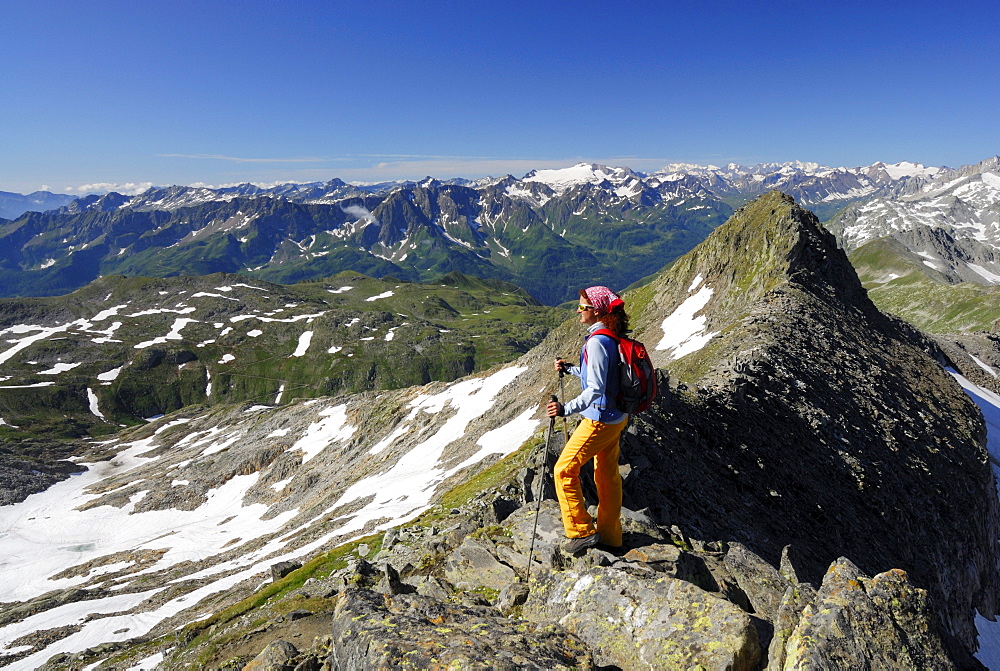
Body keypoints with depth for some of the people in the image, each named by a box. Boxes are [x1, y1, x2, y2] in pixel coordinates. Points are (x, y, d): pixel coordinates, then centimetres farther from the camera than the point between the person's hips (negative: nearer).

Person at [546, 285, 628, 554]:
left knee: (564, 470, 0)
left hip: (599, 420, -10)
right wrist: (570, 369, 18)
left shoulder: (596, 342, -22)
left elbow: (595, 389, -30)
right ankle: (610, 534, 30)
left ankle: (582, 531, 9)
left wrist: (566, 409, -40)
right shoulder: (611, 338, 8)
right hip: (616, 418, 10)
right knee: (608, 474, 18)